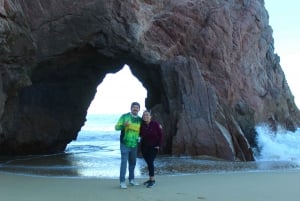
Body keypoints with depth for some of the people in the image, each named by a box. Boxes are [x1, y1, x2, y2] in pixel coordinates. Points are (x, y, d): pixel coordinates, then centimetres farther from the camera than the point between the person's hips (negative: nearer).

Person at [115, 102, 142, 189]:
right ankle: (122, 181, 2)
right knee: (124, 162, -5)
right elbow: (117, 127, -8)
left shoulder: (140, 120, 8)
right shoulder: (125, 116, -5)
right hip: (125, 144, -5)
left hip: (134, 145, 5)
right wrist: (124, 125, -27)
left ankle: (131, 179, 27)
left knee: (133, 163, 13)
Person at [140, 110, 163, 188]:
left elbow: (160, 135, -8)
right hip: (144, 147, 4)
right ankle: (151, 179, 21)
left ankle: (152, 179, -4)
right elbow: (140, 134, 6)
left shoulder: (156, 124, -14)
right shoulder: (142, 125, -7)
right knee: (148, 162, 9)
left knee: (150, 162, -13)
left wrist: (159, 145, -10)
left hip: (153, 147, -4)